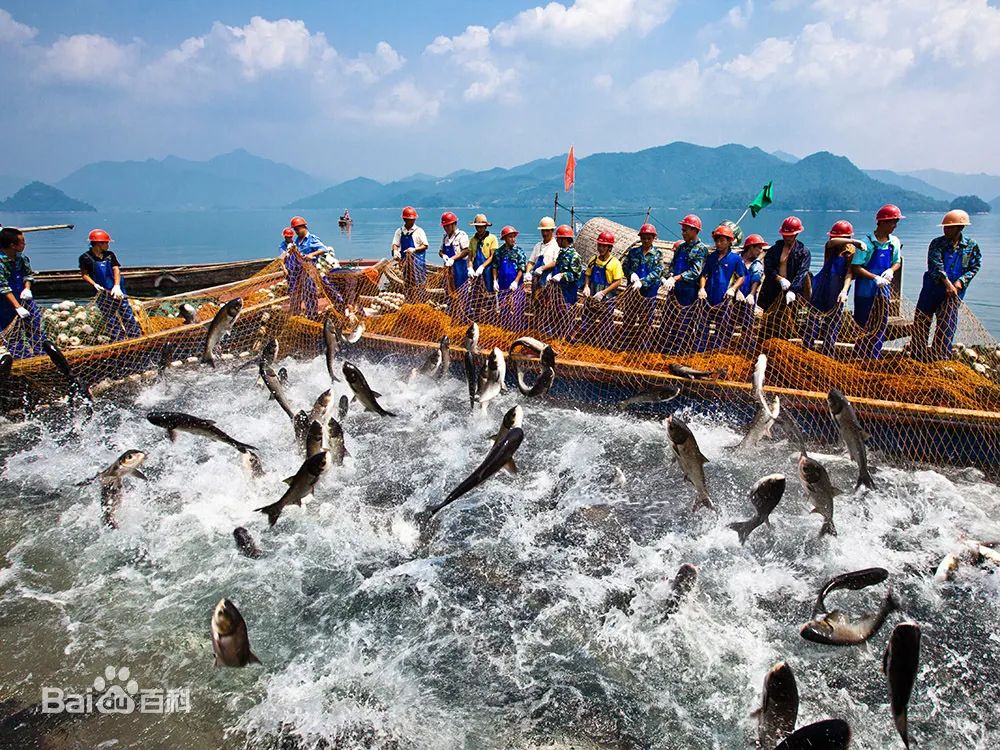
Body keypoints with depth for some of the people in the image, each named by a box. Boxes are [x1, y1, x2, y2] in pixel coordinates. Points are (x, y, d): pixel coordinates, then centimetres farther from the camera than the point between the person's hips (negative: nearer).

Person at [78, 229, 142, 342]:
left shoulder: (110, 255, 5)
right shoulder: (86, 258, -4)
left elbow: (116, 270, -3)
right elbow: (84, 274, 1)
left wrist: (117, 286, -18)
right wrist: (94, 284, -16)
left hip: (116, 291, 3)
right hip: (102, 293, -3)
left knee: (128, 315, 2)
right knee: (110, 320, 1)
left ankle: (137, 338, 7)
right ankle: (118, 342, 6)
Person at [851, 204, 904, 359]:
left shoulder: (894, 242, 2)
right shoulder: (868, 242, -16)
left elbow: (897, 262, 15)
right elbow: (855, 268, -17)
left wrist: (891, 270, -7)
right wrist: (875, 278, -24)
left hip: (884, 289, 6)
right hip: (865, 289, -6)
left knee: (881, 324, 9)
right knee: (863, 325, 3)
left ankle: (873, 357, 20)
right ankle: (859, 355, 16)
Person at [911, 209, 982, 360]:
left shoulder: (971, 246, -1)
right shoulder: (937, 243, -5)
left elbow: (974, 267, 2)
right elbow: (936, 265, -16)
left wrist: (960, 281, -15)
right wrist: (947, 283, -26)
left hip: (954, 291, 0)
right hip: (932, 288, 0)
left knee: (946, 325, 2)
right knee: (921, 320, 4)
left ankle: (939, 358, 14)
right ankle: (918, 357, 17)